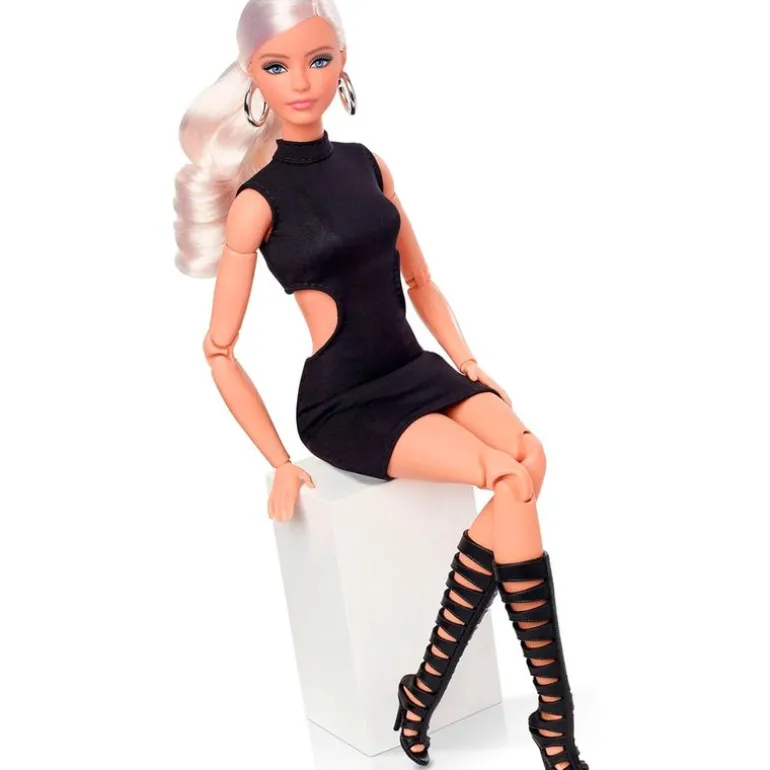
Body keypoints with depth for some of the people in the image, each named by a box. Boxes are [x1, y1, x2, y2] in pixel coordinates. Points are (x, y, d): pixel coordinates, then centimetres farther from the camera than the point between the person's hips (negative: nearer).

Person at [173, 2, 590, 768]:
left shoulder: (367, 165, 9)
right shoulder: (256, 201, -7)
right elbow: (219, 349, -5)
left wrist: (469, 364, 4)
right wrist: (280, 464, -7)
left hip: (418, 370, 6)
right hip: (343, 403, -6)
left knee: (529, 457, -24)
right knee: (511, 484, -26)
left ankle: (425, 690, -14)